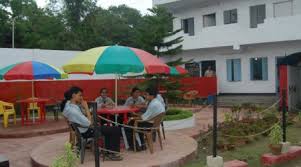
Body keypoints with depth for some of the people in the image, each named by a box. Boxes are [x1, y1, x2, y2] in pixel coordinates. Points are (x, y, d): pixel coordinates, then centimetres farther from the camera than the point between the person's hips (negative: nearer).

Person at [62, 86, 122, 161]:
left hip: (86, 129, 10)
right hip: (87, 131, -10)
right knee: (116, 130, -7)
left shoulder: (68, 104, -1)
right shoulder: (72, 110, -30)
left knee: (108, 128, 26)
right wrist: (86, 107, -20)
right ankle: (112, 154, 7)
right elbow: (88, 123, -26)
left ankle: (108, 152, 26)